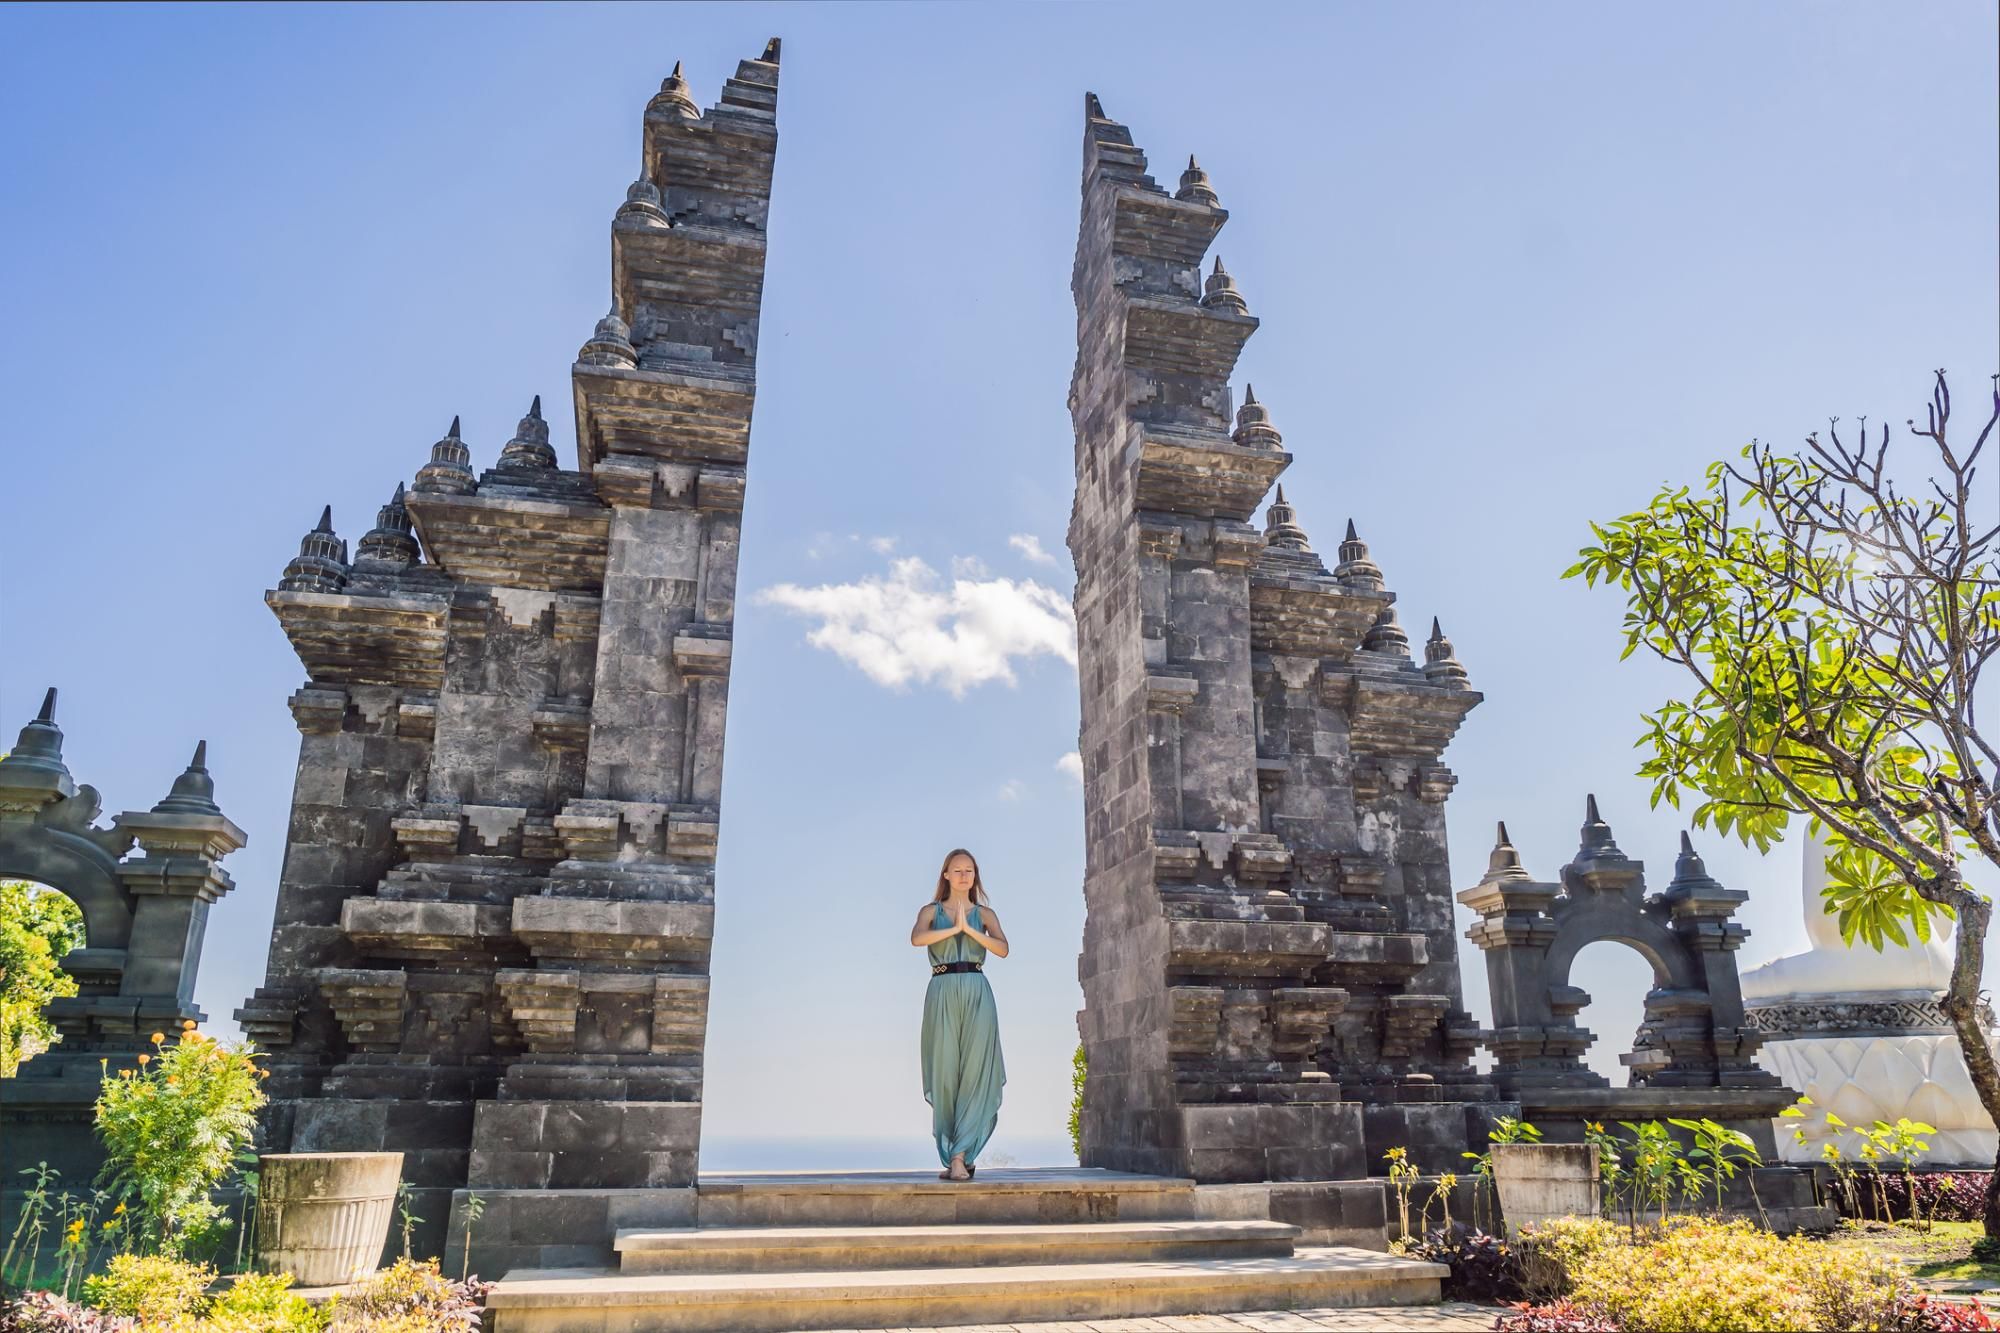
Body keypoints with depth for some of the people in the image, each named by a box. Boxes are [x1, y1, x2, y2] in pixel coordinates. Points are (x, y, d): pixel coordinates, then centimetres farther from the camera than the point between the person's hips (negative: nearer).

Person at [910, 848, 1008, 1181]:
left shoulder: (984, 913, 15)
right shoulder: (931, 911, 12)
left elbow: (1002, 948, -2)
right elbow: (916, 938, -9)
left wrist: (969, 928, -9)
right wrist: (954, 928, -8)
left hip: (977, 993, 1)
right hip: (943, 993, -1)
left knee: (975, 1071, -8)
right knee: (945, 1072, -3)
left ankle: (959, 1156, -9)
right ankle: (956, 1157, 6)